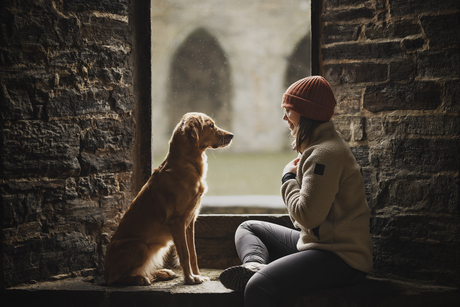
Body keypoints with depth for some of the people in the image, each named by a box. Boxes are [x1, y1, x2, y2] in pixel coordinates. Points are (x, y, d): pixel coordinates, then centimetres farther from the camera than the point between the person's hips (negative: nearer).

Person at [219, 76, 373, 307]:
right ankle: (255, 265, -13)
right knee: (248, 228, 18)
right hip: (316, 244, 11)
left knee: (258, 288, -32)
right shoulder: (317, 147, 16)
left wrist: (289, 178, -8)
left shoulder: (325, 154, -18)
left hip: (342, 258, -11)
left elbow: (307, 216, -23)